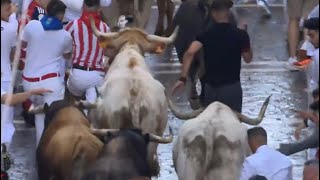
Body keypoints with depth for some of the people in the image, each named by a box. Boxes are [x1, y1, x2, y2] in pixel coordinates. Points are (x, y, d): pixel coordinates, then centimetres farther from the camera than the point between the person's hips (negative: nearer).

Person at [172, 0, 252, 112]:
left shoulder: (206, 34, -4)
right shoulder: (240, 34, -7)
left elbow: (190, 53, -19)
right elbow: (248, 59, 6)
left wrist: (183, 78, -18)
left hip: (210, 87, 2)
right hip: (231, 87, -2)